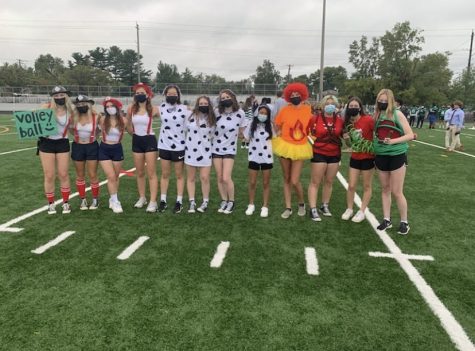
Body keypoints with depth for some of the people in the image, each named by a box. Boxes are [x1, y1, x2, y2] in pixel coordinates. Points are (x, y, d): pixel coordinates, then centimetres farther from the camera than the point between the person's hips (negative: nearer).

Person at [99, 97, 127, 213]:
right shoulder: (102, 120, -11)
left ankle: (113, 199, 29)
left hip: (117, 149, 1)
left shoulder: (123, 120, -10)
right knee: (111, 177, -8)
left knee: (116, 177, 12)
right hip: (104, 150, -1)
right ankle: (115, 202, 2)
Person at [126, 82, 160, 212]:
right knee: (140, 173, 13)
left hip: (150, 140, -4)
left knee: (151, 173, -3)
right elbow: (129, 126, 13)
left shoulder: (153, 109, -11)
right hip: (136, 141, 4)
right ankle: (142, 198, 27)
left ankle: (153, 202, 0)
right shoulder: (131, 108, -1)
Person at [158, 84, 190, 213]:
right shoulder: (162, 107, 3)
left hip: (179, 146, -3)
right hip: (164, 145, 3)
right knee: (165, 174, 10)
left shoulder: (184, 109, -8)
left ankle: (179, 201, 15)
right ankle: (163, 201, 18)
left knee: (179, 175, 7)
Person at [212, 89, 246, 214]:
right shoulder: (217, 112, -8)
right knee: (219, 178, 7)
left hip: (229, 149, -2)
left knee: (226, 178, -11)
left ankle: (231, 202, 11)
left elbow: (241, 131, 5)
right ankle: (224, 201, 25)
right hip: (216, 148, 2)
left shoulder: (240, 113, -9)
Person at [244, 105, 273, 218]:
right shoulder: (252, 124, -1)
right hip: (254, 157, 0)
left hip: (267, 157, 0)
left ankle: (265, 207, 15)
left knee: (266, 183, 7)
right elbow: (246, 137, 7)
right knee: (252, 183, 6)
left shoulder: (270, 125, 0)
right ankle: (251, 205, 21)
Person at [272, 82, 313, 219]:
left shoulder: (308, 110, -4)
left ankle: (301, 204, 21)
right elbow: (276, 124, 10)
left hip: (299, 149, -1)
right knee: (286, 179, 9)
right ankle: (288, 208, 20)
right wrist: (279, 133, 0)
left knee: (295, 181, -7)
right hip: (285, 147, 1)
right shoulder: (285, 110, -5)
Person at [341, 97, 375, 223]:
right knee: (351, 186, 8)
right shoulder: (348, 123, 1)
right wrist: (346, 139, -9)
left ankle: (362, 212, 21)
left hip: (368, 157, -5)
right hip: (355, 158, 5)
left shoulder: (368, 120, -18)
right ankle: (349, 209, 25)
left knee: (367, 186, 9)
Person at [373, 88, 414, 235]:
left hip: (397, 156, -5)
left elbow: (410, 135, -12)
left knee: (396, 192, -1)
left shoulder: (397, 114, -9)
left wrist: (393, 141, -23)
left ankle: (404, 222, 16)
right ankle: (387, 219, 24)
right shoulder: (376, 116, 5)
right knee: (385, 189, 12)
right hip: (381, 156, 5)